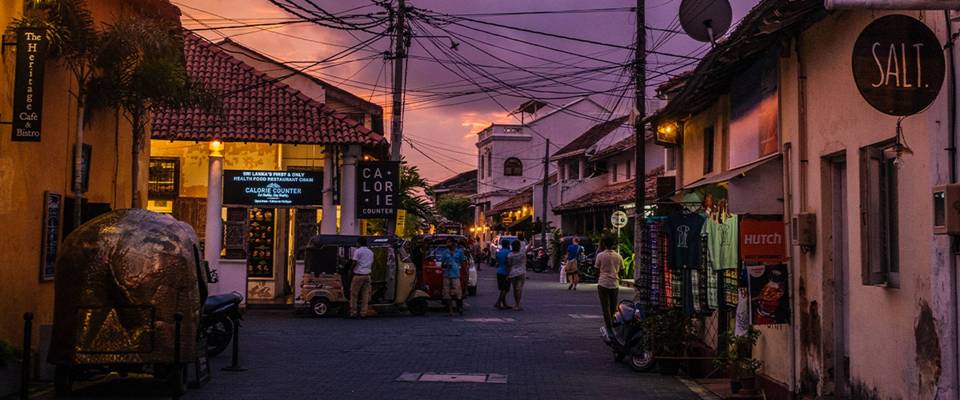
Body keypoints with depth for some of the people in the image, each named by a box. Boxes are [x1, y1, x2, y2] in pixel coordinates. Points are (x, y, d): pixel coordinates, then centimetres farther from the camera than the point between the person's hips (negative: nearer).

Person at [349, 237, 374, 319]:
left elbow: (354, 263, -11)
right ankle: (364, 313, 4)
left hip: (358, 275, -6)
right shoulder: (370, 252, 15)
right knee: (365, 295, 6)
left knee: (354, 294, 1)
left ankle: (353, 312, -1)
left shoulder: (358, 251, -6)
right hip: (367, 275, 6)